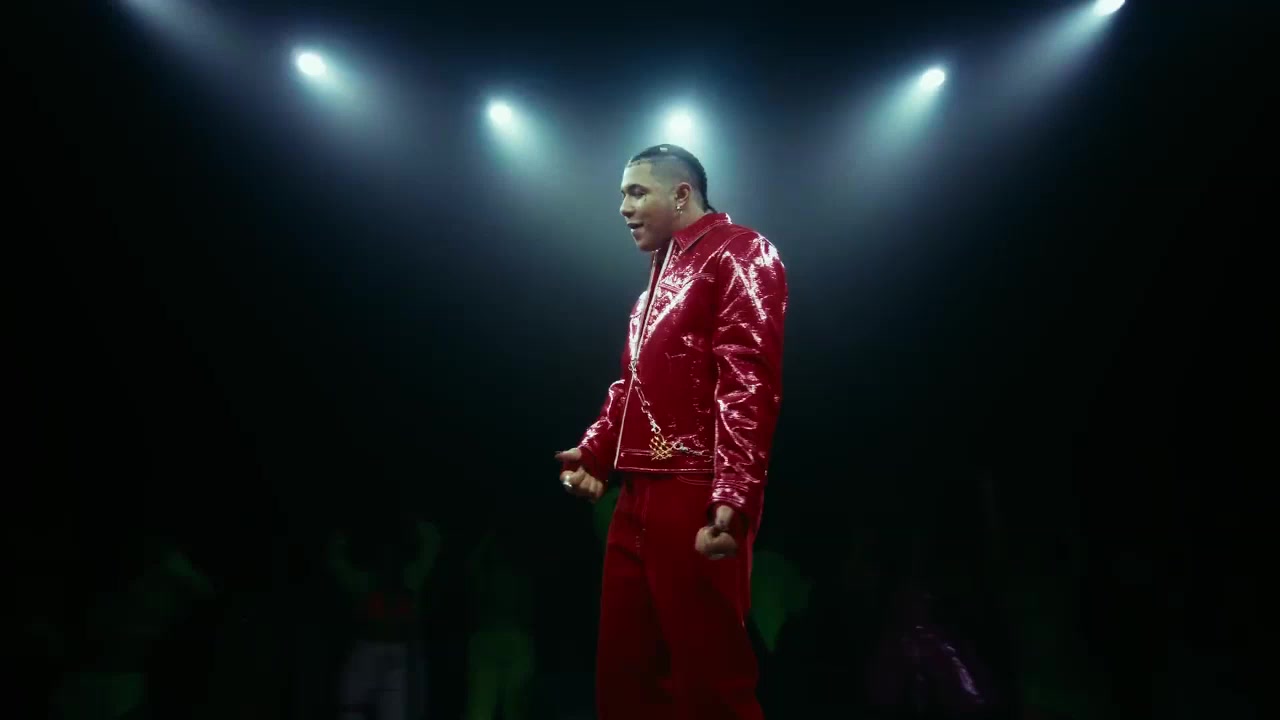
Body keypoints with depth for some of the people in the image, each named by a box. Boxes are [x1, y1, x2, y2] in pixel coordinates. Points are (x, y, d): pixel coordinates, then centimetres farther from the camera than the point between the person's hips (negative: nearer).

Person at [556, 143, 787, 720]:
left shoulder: (739, 254, -4)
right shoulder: (660, 276, 24)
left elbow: (748, 383, -17)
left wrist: (733, 497, -26)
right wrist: (594, 452, 15)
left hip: (697, 497, -9)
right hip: (638, 496, 9)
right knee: (624, 670, 12)